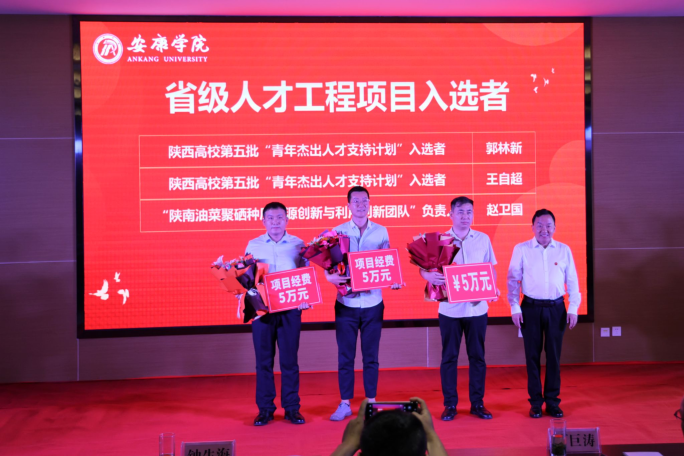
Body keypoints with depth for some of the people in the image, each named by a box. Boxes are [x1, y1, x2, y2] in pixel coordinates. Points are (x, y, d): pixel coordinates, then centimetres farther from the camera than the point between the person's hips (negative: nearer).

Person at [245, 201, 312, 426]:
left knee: (289, 359, 4)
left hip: (290, 308, -1)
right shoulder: (253, 245, 7)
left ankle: (291, 407, 13)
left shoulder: (298, 244, 4)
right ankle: (265, 408, 14)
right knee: (263, 359, 5)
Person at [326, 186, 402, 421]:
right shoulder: (338, 232, 1)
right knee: (345, 356, 5)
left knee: (371, 355, 8)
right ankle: (345, 403, 14)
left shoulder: (381, 232, 4)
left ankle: (371, 402, 18)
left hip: (372, 302, 1)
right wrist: (330, 276, -21)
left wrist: (393, 280, -11)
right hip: (346, 303, 0)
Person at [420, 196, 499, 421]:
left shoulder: (483, 239, 6)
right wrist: (429, 275, -24)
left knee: (477, 356, 8)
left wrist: (492, 288, -8)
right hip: (450, 308, -1)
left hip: (477, 307, 2)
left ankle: (477, 403, 19)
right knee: (449, 357, 5)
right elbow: (423, 267, -1)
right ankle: (450, 404, 15)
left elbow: (492, 269, 11)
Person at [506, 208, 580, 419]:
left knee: (554, 355, 5)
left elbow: (572, 281, 7)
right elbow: (513, 279, 2)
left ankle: (552, 402, 16)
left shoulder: (564, 250, 5)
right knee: (533, 355, 4)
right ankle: (535, 403, 13)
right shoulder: (521, 249, 0)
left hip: (556, 308, 1)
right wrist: (514, 308, -3)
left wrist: (573, 308, 1)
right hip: (531, 308, -1)